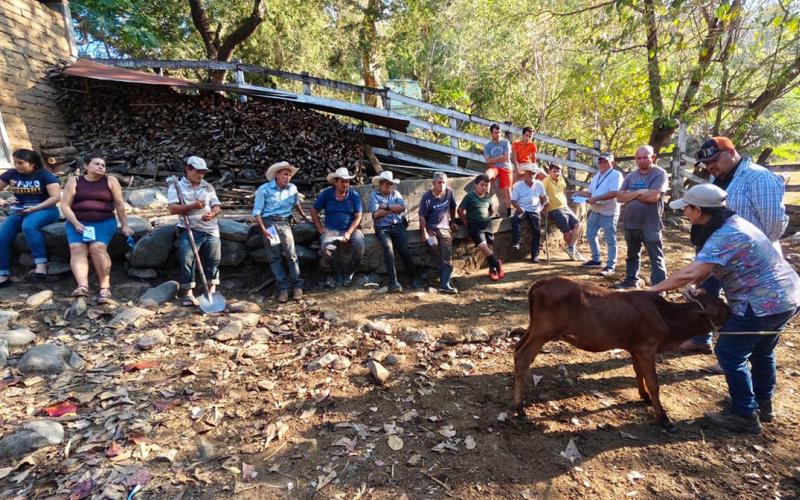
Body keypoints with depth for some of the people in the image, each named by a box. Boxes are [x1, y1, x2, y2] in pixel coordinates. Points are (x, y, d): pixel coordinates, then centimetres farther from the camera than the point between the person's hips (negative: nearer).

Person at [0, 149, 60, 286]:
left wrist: (35, 208, -22)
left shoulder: (44, 175, -5)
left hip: (45, 210, -5)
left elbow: (56, 197, -13)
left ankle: (41, 263, -34)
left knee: (28, 226, -38)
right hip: (19, 212, 5)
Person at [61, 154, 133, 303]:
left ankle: (105, 287, -27)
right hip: (77, 222, 2)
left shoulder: (111, 181, 7)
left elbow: (119, 205, 4)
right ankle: (82, 286, -39)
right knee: (76, 248, -25)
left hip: (104, 222, -2)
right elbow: (65, 205, 3)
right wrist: (75, 223, -12)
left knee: (97, 247, -28)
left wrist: (125, 226, -3)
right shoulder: (74, 181, 9)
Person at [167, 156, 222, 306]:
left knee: (213, 260, 6)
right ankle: (187, 293, -1)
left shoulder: (208, 187, 17)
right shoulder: (176, 186, 4)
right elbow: (173, 209, -8)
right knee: (186, 259, -10)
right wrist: (192, 206, -22)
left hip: (211, 230, 4)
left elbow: (217, 206, 11)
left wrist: (212, 214, -12)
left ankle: (211, 290, 19)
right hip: (189, 230, -3)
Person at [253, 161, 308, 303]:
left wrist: (304, 216, 27)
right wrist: (263, 230, -12)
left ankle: (297, 285, -12)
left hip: (284, 222, 2)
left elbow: (296, 203, 29)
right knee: (273, 255, -10)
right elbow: (257, 212, -3)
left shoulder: (293, 188, 8)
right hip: (268, 222, -2)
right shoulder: (264, 189, -3)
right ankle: (283, 287, -9)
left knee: (290, 251, -16)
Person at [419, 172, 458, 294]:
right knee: (433, 243, -31)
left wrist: (452, 221, 22)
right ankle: (443, 271, -10)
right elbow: (422, 216, -9)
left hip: (444, 228, 2)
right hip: (429, 228, -2)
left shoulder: (449, 192, -1)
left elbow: (452, 208, 17)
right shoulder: (427, 197, -10)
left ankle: (444, 284, -13)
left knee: (447, 256, -11)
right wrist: (424, 232, -16)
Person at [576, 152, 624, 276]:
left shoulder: (616, 175, -12)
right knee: (590, 235, 16)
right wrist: (581, 193, -2)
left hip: (609, 213, -9)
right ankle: (596, 260, 31)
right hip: (595, 212, 9)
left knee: (610, 240, -1)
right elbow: (591, 193, 17)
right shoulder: (597, 176, 15)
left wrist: (595, 199, -27)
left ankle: (611, 266, 5)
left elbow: (614, 193, -24)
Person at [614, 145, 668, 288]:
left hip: (650, 226, -6)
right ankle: (631, 280, 33)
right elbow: (620, 197, 1)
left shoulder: (659, 174, -7)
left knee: (656, 258, -1)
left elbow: (653, 196, -21)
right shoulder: (630, 176, 10)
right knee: (632, 255, 19)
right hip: (630, 223, 6)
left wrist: (631, 194, -8)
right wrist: (639, 192, -13)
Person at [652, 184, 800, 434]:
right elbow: (708, 264, 9)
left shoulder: (724, 236, -27)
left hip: (764, 303, -10)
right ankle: (763, 404, 43)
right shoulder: (730, 223, 6)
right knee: (761, 351, 25)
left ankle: (745, 415, 13)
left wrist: (654, 289, -22)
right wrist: (694, 285, -6)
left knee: (729, 353, 0)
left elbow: (689, 273, -34)